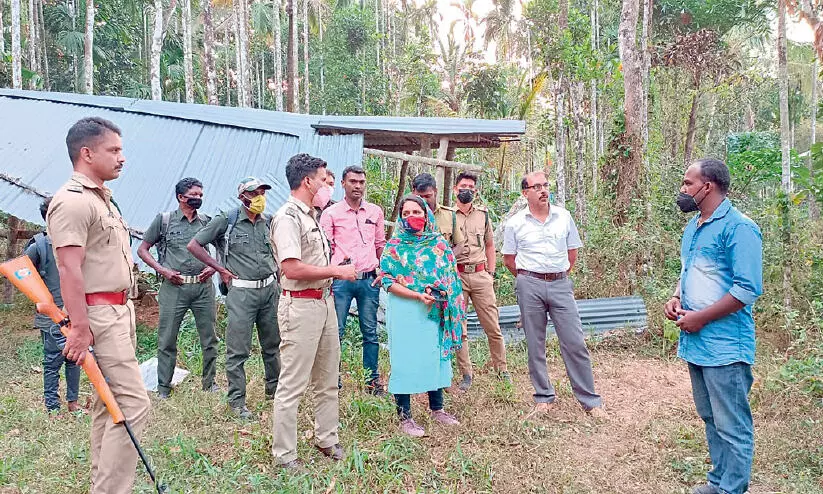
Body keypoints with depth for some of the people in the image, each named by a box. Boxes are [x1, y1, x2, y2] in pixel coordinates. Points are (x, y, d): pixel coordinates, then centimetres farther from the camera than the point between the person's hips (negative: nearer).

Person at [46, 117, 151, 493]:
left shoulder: (102, 198, 17)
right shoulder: (72, 200, -15)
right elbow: (69, 269, -22)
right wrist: (79, 328, -25)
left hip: (120, 309, 10)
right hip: (98, 314, -10)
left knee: (110, 401, 14)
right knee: (133, 402, -11)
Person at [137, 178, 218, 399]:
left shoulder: (207, 222, 10)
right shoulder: (164, 220, 3)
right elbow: (142, 250, 7)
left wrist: (214, 266, 1)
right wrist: (163, 270, -6)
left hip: (203, 287, 3)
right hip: (174, 287, -2)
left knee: (209, 339, 8)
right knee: (167, 339, 3)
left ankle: (209, 382, 22)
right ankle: (163, 387, 16)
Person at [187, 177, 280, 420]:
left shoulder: (269, 221, 8)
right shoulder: (226, 220, -5)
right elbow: (193, 245, -3)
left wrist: (277, 271, 12)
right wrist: (221, 269, -6)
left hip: (269, 288, 5)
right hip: (241, 291, -5)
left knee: (273, 344, 15)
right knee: (238, 350, -2)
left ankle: (274, 389, 31)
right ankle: (237, 401, 9)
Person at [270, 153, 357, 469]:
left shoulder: (313, 215, 15)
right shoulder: (287, 217, -15)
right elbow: (293, 268, -24)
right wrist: (336, 271, -18)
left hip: (325, 302, 10)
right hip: (301, 306, -10)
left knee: (328, 379, 17)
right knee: (293, 384, -1)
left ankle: (326, 439, 31)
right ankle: (283, 453, 11)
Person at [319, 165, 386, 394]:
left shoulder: (375, 211, 11)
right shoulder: (331, 213, 1)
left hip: (369, 280, 3)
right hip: (341, 279, -2)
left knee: (370, 332, 8)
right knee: (336, 332, 0)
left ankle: (372, 380, 19)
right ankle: (333, 380, 12)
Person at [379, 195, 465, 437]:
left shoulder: (439, 244, 7)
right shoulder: (394, 246, -2)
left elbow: (451, 275, 12)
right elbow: (389, 282, -9)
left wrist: (443, 291, -6)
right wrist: (419, 295, -18)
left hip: (435, 310, 4)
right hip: (404, 311, -3)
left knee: (436, 356, 11)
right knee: (404, 359, 0)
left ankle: (437, 408, 29)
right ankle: (404, 416, 11)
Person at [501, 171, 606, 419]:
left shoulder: (564, 216, 6)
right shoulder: (515, 223, 2)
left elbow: (573, 251, 14)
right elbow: (509, 259, 9)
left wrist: (559, 276, 12)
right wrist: (528, 278, 8)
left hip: (561, 284, 1)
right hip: (529, 286, -1)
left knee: (575, 343, -1)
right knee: (535, 345, 6)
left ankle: (590, 400, 9)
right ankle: (543, 396, 21)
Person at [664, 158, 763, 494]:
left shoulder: (738, 227, -16)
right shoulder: (693, 227, 12)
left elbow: (748, 288, -21)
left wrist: (701, 318, -17)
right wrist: (676, 298, 4)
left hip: (725, 346, -9)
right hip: (695, 341, 9)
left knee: (732, 427, 2)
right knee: (710, 419, 19)